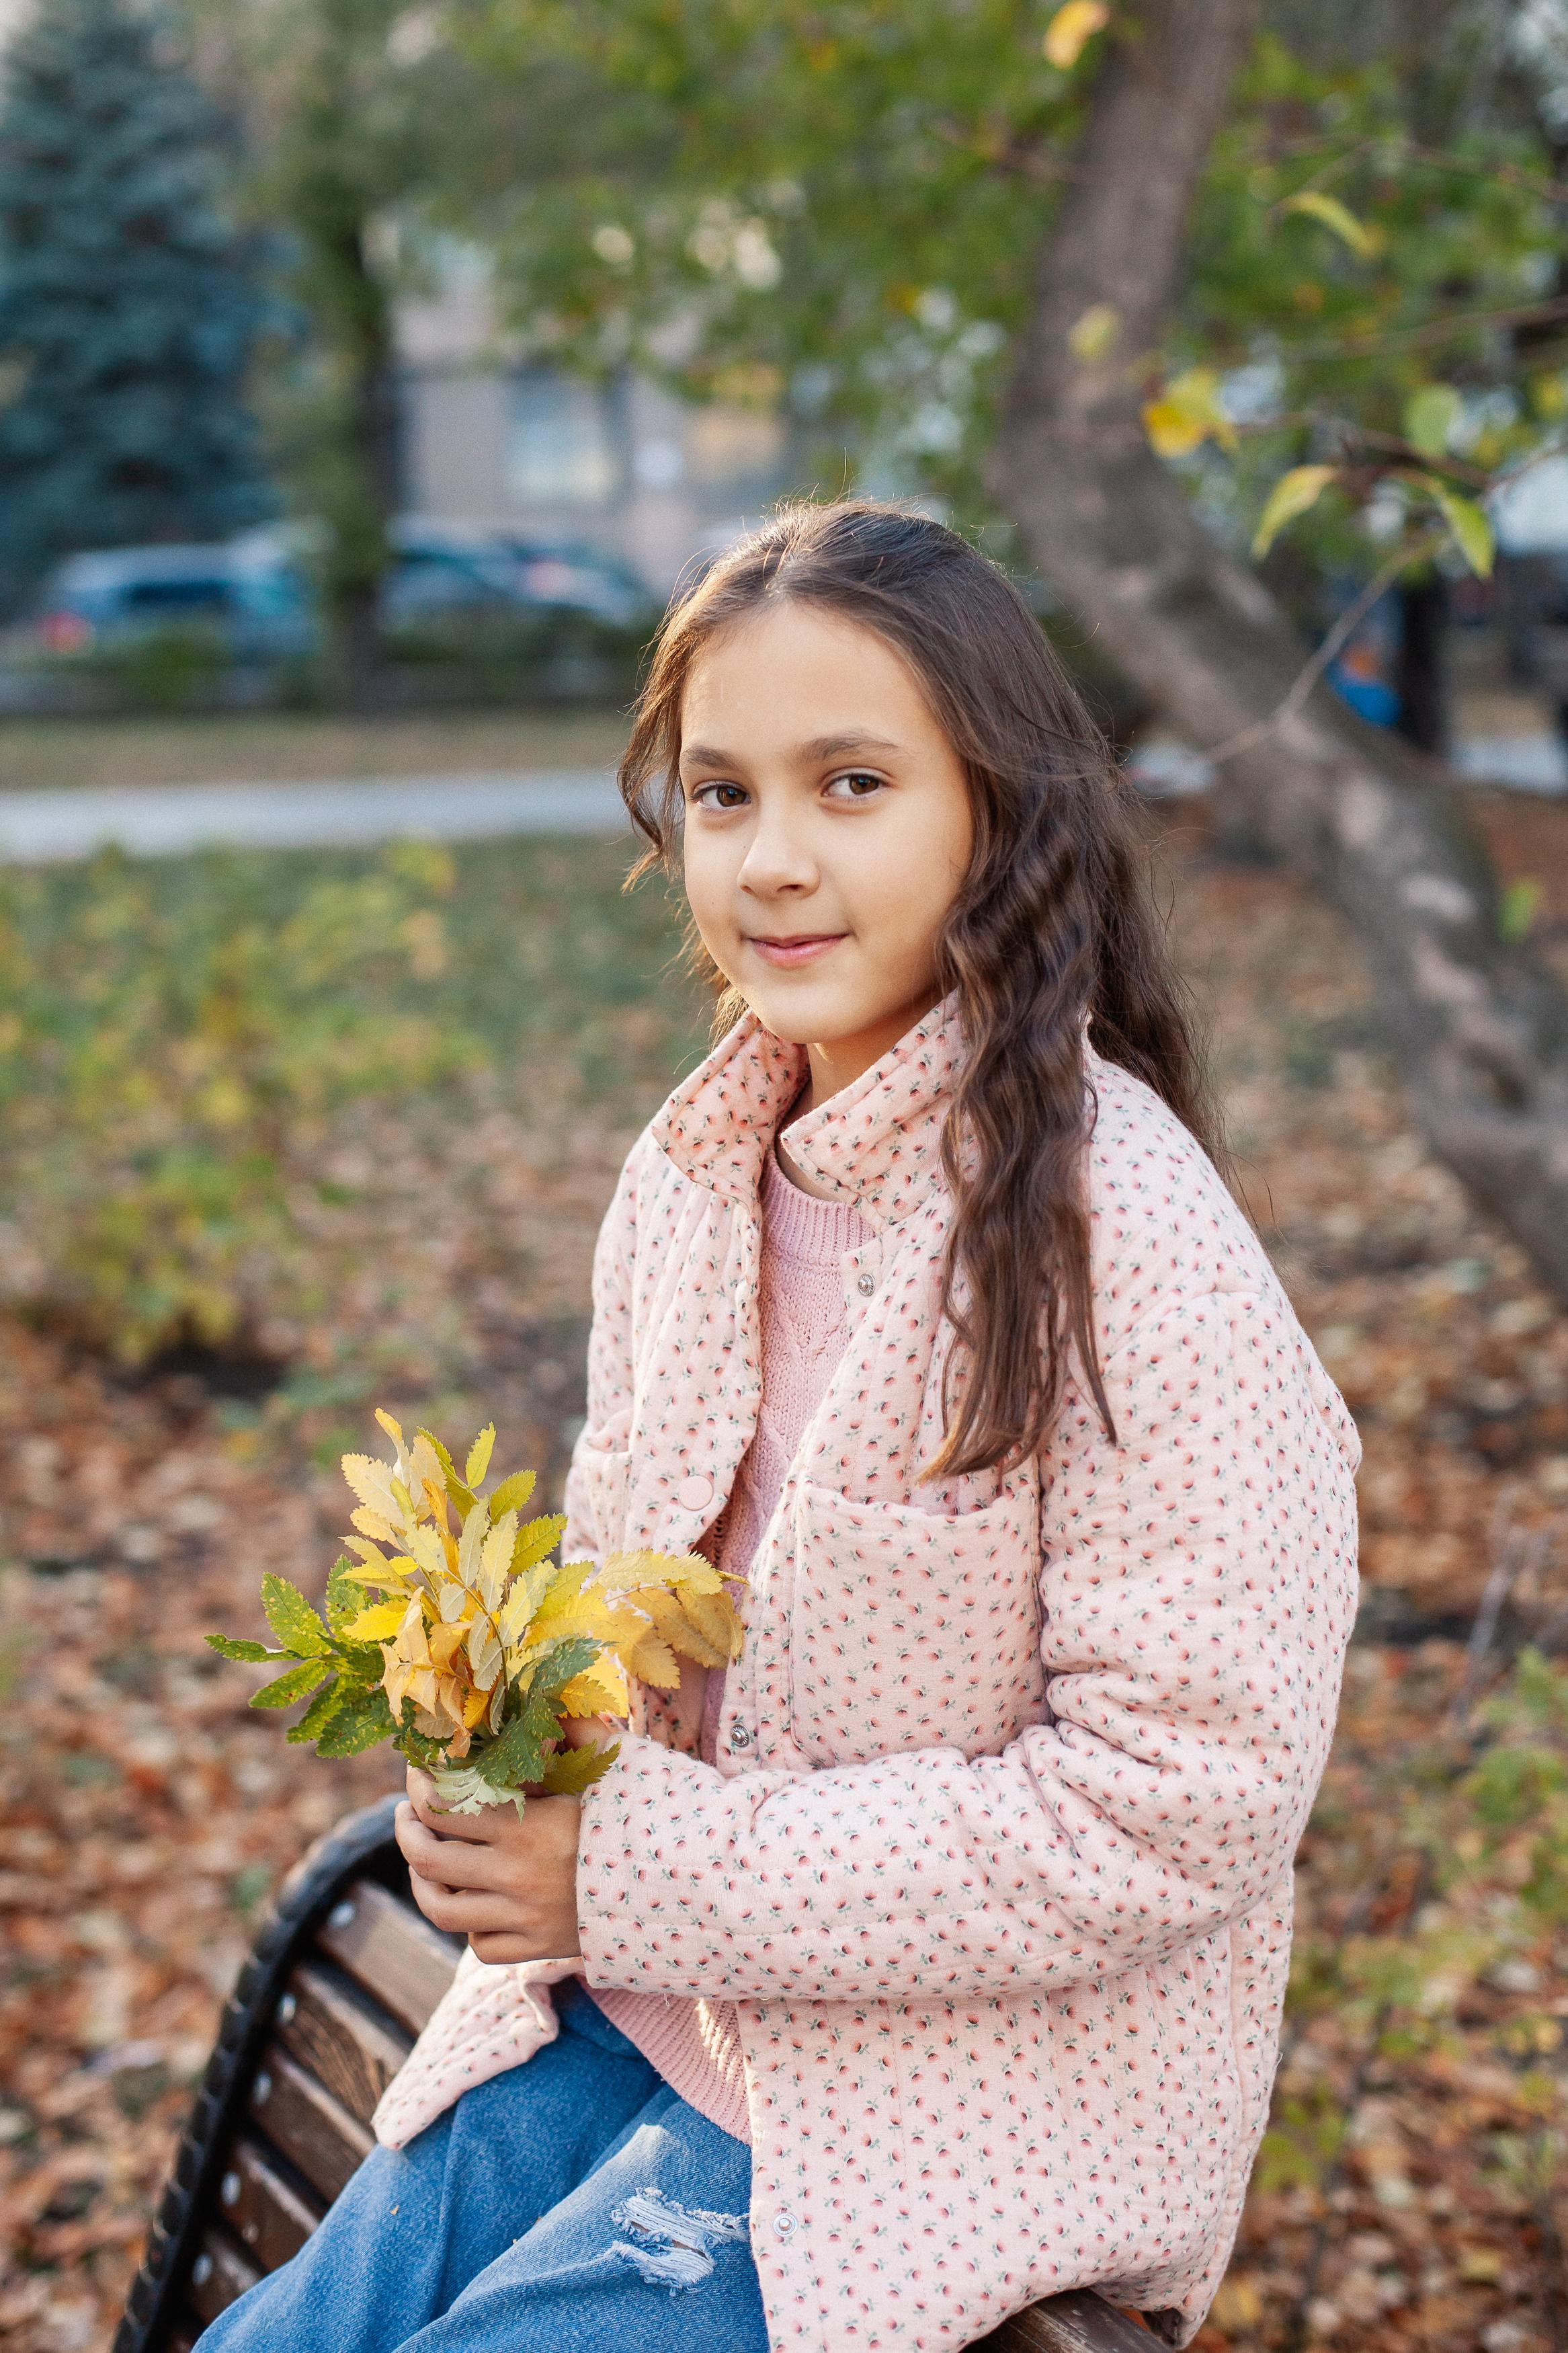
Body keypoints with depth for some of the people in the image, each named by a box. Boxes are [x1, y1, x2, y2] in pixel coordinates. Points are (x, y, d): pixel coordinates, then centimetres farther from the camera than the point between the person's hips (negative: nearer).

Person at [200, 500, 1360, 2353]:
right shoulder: (692, 1175, 2)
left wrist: (655, 1878, -21)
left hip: (971, 2092, -6)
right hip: (638, 2009, 7)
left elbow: (1187, 1796, -22)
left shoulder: (1116, 1229, -21)